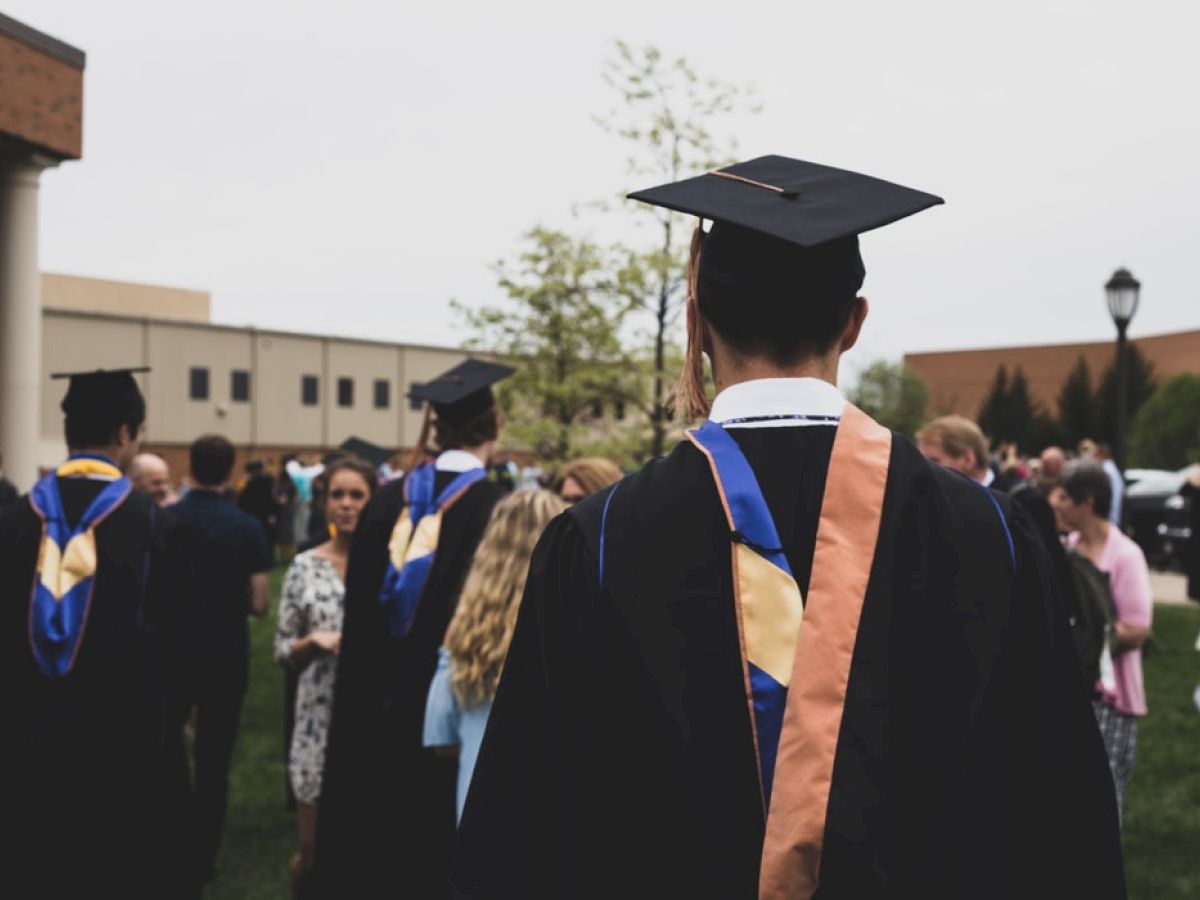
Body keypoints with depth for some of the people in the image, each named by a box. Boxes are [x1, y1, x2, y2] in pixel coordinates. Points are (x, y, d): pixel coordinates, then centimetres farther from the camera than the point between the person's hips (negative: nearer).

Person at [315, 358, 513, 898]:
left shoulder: (388, 500, 0)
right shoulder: (499, 508, -16)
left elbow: (359, 611, 6)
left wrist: (369, 695, 15)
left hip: (380, 703, 5)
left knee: (375, 831, 18)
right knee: (436, 844, 8)